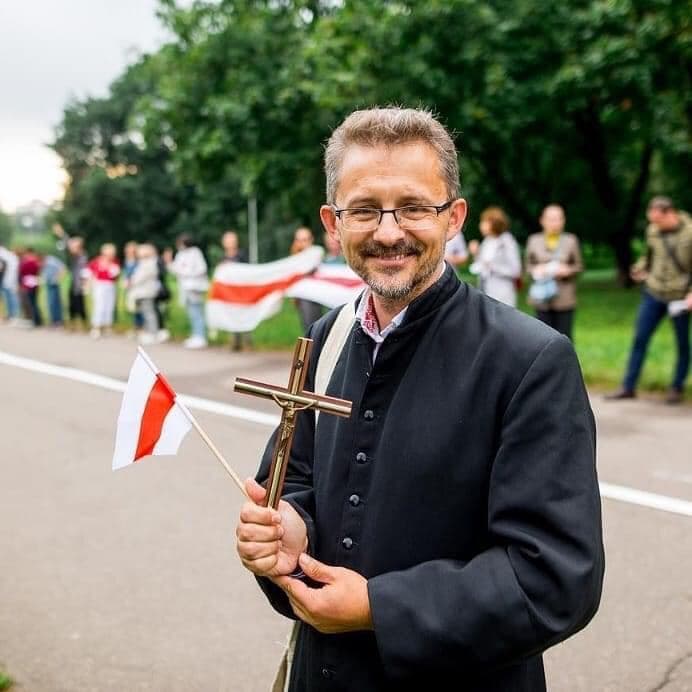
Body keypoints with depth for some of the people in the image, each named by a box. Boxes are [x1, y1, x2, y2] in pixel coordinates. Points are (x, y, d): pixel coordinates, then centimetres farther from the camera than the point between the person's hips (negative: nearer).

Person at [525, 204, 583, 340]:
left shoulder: (571, 240, 6)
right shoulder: (533, 240, 8)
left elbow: (579, 267, 8)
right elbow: (528, 266, 13)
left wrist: (567, 270, -12)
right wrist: (535, 270, -9)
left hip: (564, 299, -1)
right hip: (542, 299, 1)